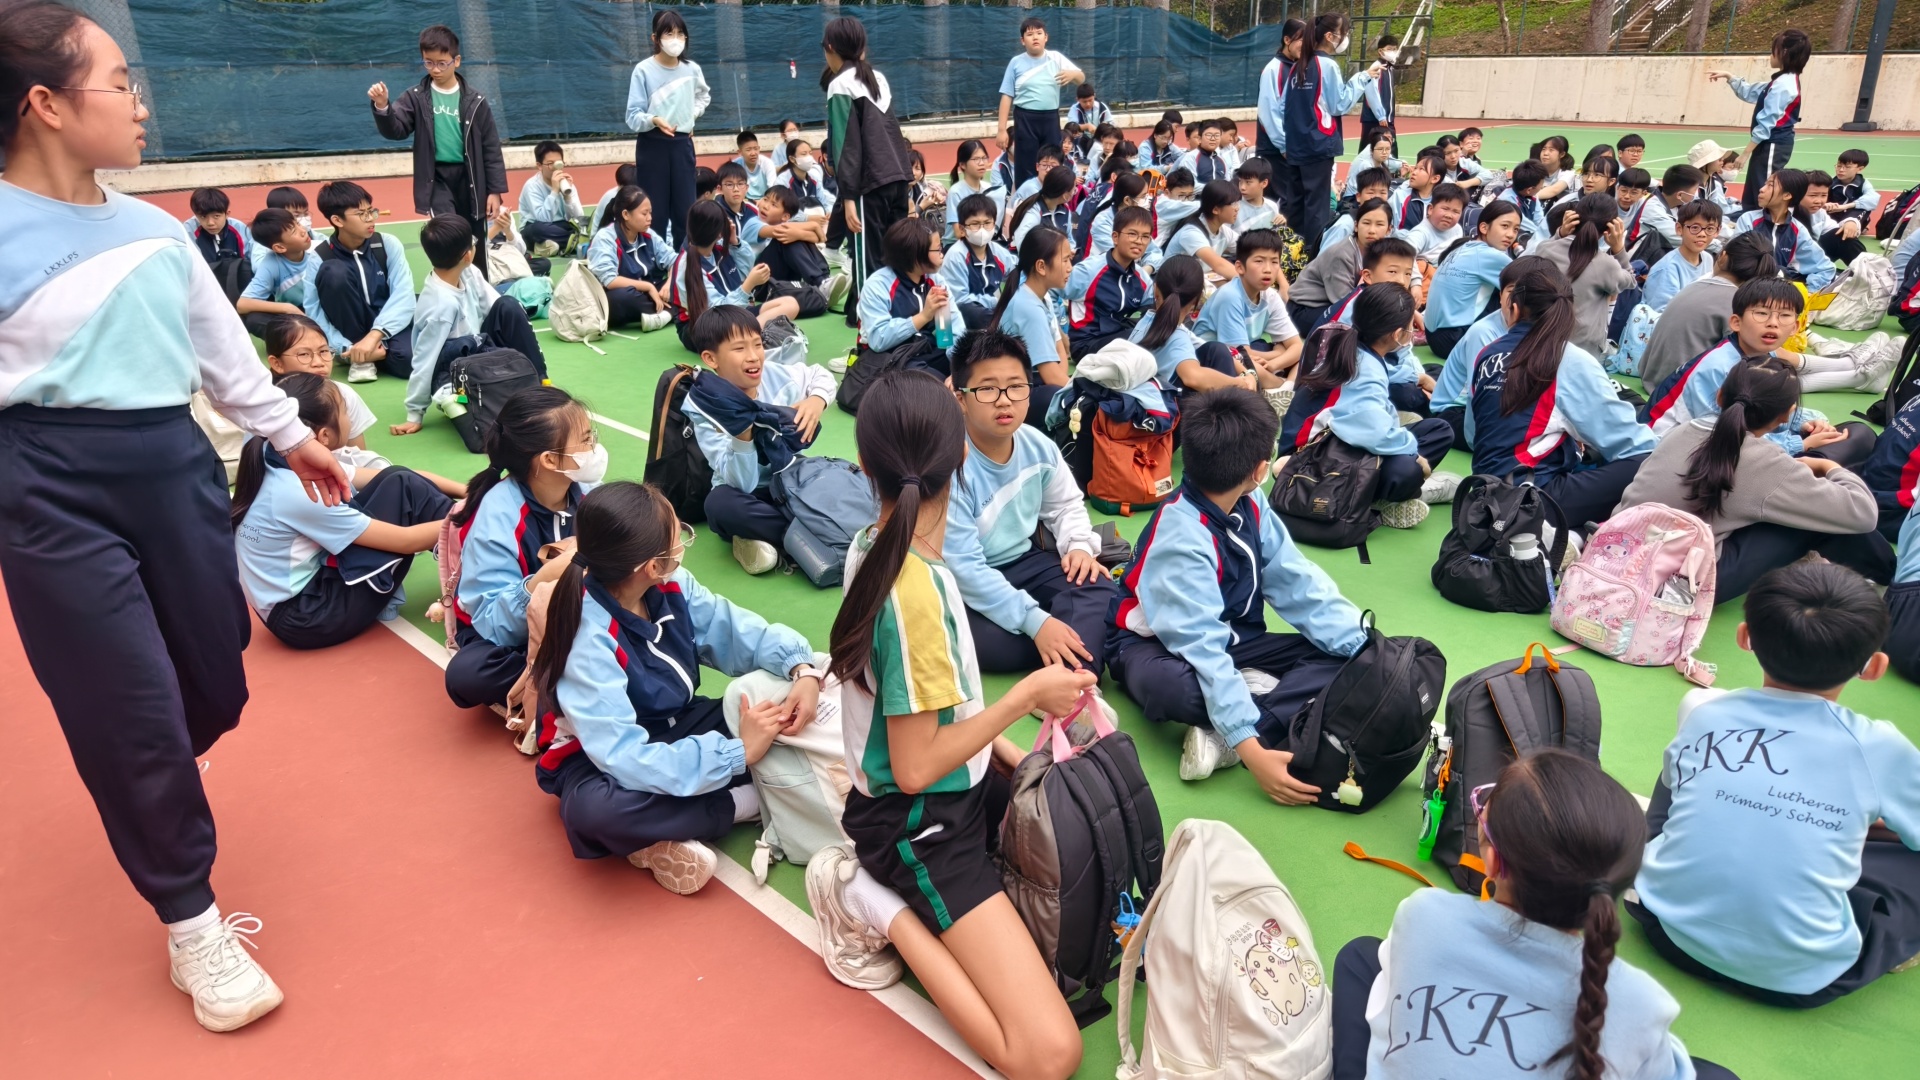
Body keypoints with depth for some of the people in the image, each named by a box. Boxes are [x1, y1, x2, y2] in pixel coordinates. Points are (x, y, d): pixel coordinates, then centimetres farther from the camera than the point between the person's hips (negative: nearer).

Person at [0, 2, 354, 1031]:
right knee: (135, 716, 2)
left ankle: (147, 799, 48)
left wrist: (289, 434, 23)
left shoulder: (155, 228, 6)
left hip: (176, 463, 6)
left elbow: (222, 346, 17)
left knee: (216, 687, 13)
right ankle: (192, 925, 21)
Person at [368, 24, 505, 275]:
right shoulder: (415, 97, -1)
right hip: (436, 178, -1)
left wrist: (495, 190, -3)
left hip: (469, 178, 1)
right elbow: (395, 130, -9)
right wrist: (383, 107, -30)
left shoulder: (474, 101, 0)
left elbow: (491, 148, 1)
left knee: (475, 247, 10)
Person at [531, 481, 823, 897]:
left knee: (778, 719, -12)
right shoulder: (589, 641, -32)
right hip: (599, 761, -6)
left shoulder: (670, 586, -13)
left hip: (674, 729, 6)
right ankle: (745, 802, -18)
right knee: (594, 810, -41)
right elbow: (626, 760, -37)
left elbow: (738, 629, -8)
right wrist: (739, 752, -37)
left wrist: (802, 669, -29)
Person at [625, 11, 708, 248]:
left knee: (685, 210, 3)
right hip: (652, 145, -3)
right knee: (655, 212, -2)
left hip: (682, 143, 4)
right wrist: (653, 120, -31)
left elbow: (704, 96, 27)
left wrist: (693, 113, 11)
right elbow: (633, 116, -12)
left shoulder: (692, 70, 3)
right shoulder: (643, 70, -9)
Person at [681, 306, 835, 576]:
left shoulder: (778, 376, -10)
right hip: (748, 494, -3)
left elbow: (821, 375, 12)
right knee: (720, 503, -38)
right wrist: (742, 432, -44)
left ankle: (761, 537, -12)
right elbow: (742, 484, -29)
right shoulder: (707, 412, -21)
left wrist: (817, 400, -10)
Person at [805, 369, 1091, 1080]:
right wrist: (1027, 695, -16)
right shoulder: (916, 590, -29)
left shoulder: (872, 546, -2)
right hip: (920, 824, -9)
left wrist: (1006, 748, 5)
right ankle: (879, 908, -2)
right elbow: (916, 769, -23)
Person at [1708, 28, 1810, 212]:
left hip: (1773, 146, -11)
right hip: (1772, 144, 11)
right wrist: (1728, 77, 21)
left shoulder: (1782, 85, -18)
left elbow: (1766, 123, -20)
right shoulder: (1783, 80, 13)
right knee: (1751, 201, 14)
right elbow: (1750, 92, 28)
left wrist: (1746, 152, -17)